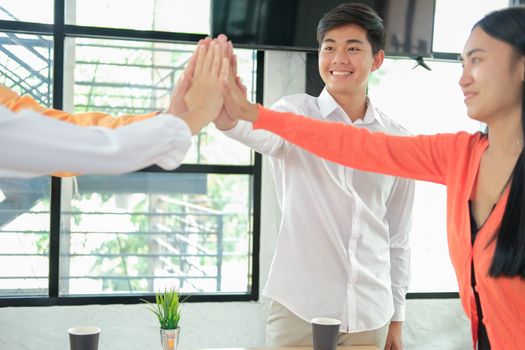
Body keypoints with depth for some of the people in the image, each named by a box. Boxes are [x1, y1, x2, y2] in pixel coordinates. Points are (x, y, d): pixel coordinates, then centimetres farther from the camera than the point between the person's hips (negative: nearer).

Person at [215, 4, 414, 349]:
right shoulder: (297, 114, -3)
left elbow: (398, 236, 10)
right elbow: (261, 133, -27)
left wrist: (396, 315, 11)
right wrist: (226, 112, -49)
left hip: (370, 314, 3)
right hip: (299, 309, -3)